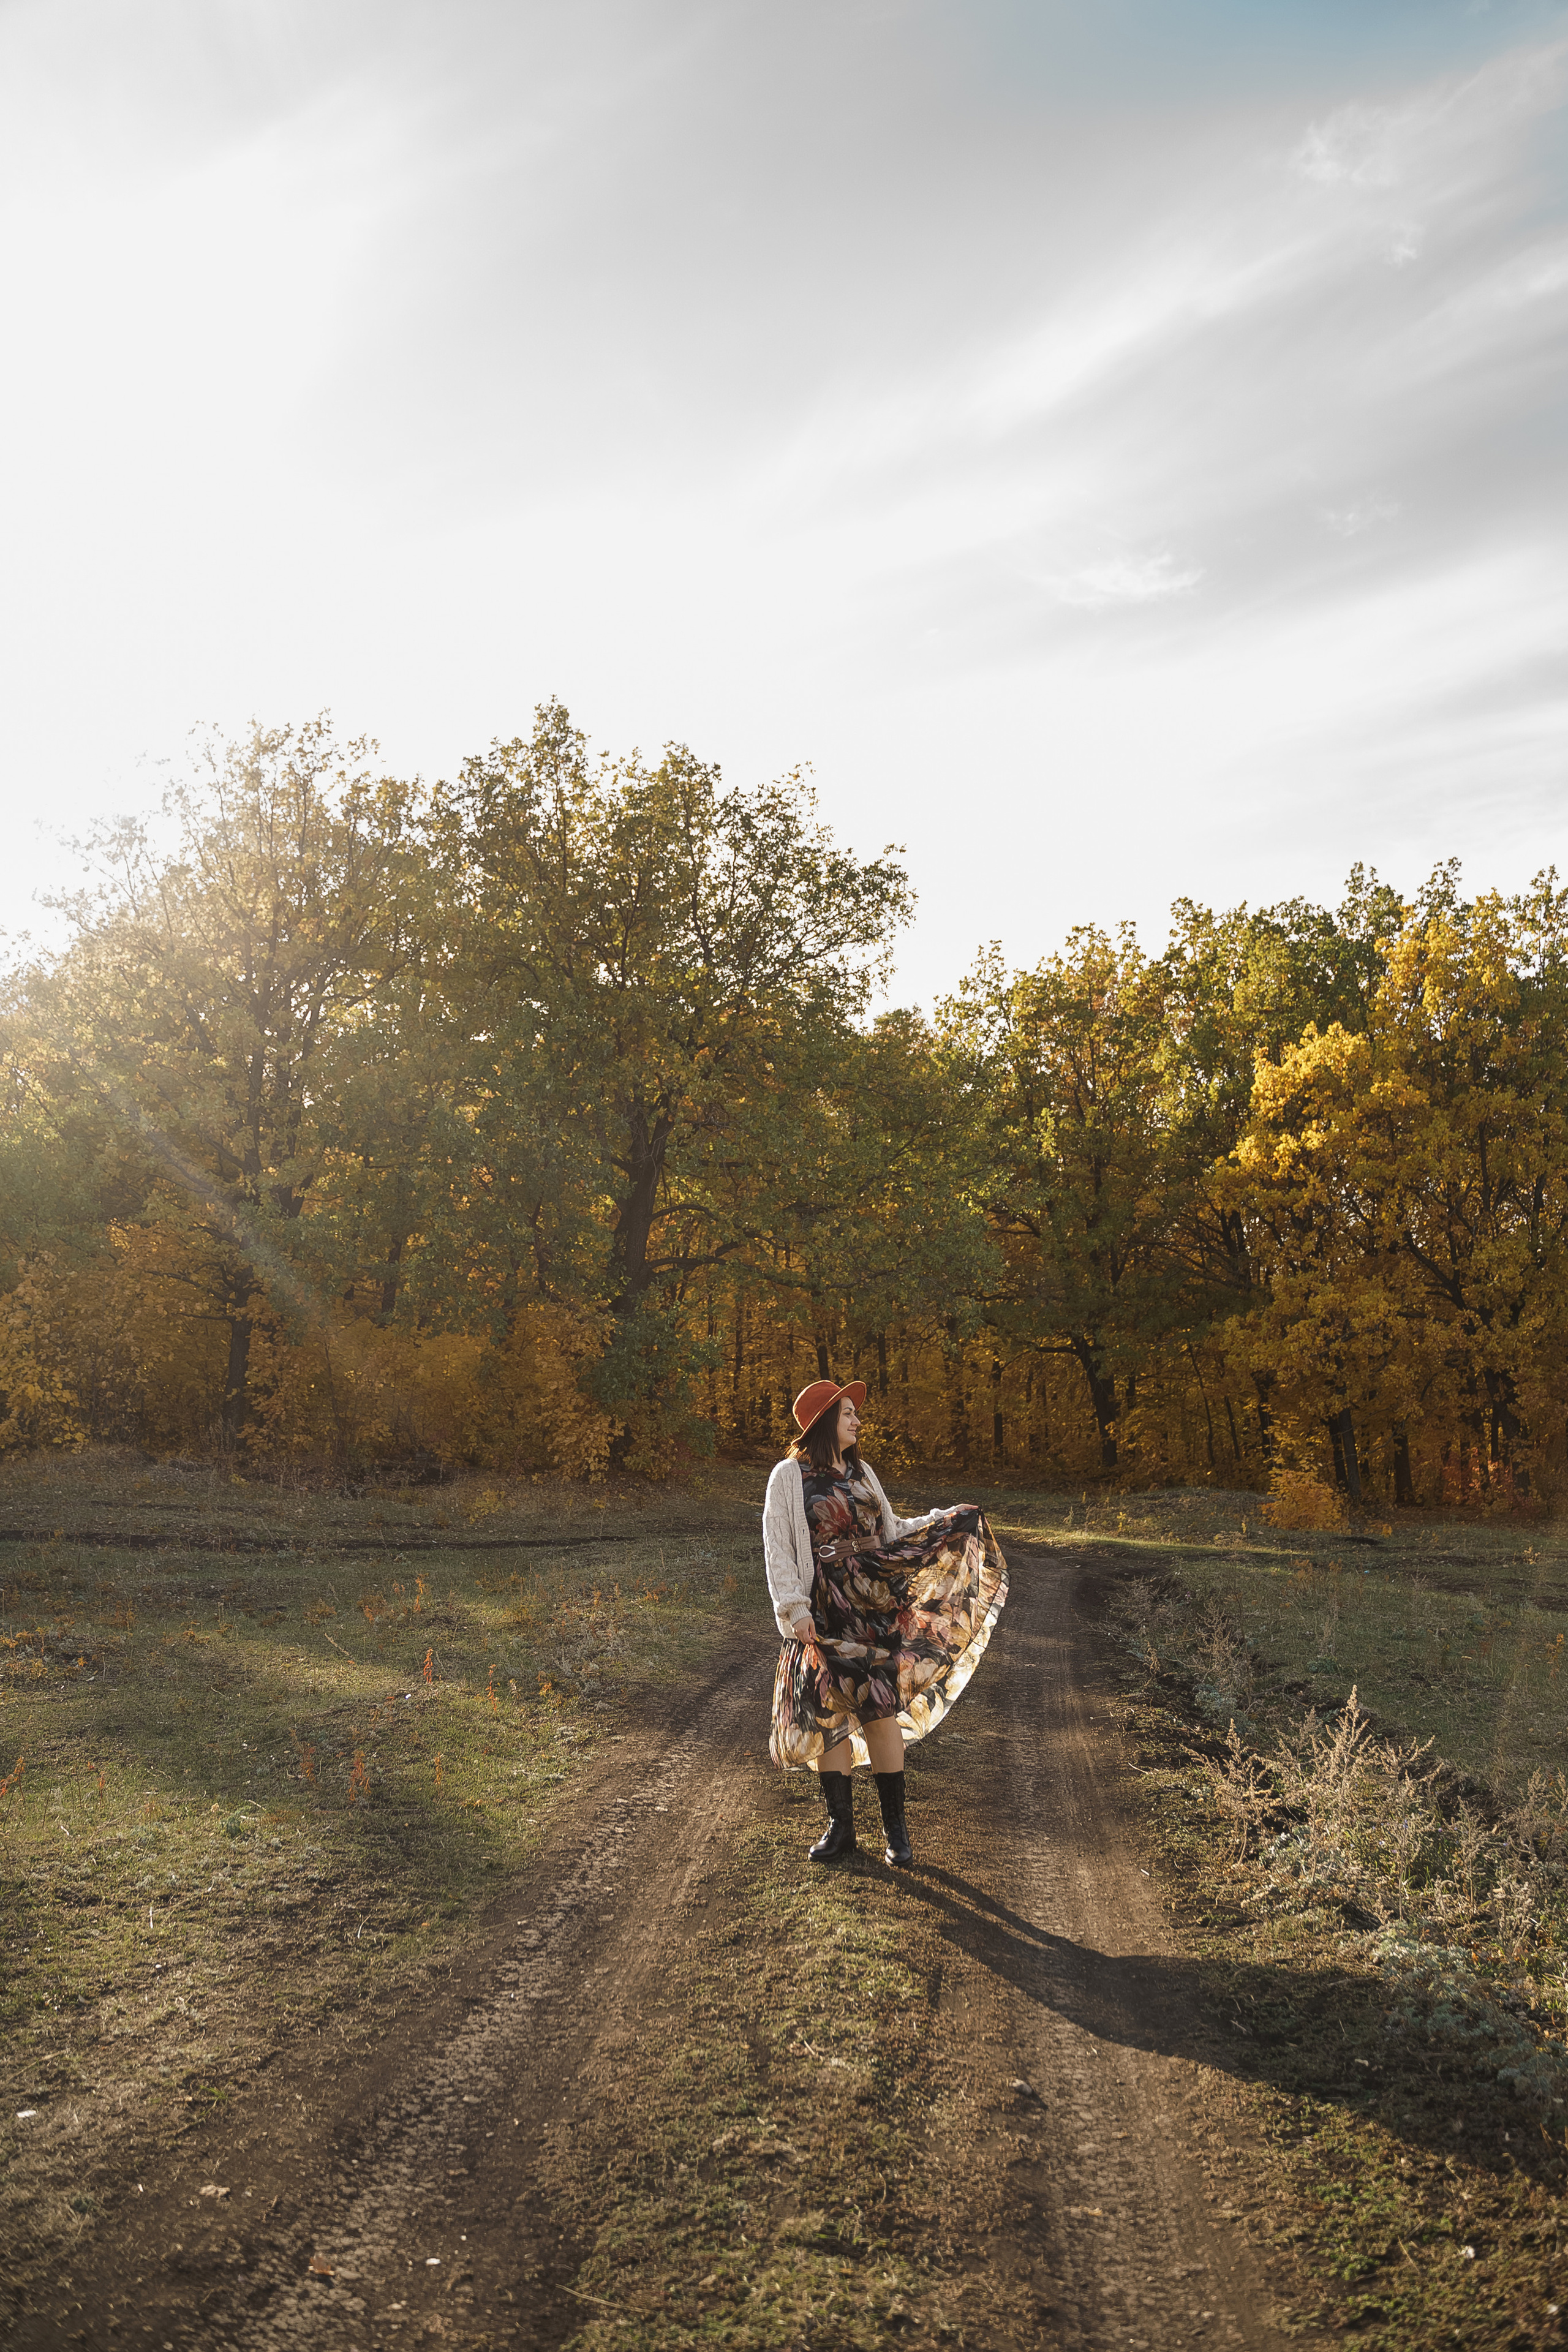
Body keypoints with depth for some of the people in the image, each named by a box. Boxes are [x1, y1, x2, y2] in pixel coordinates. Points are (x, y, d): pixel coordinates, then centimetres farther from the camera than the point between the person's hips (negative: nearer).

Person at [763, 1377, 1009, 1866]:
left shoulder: (861, 1472, 14)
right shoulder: (790, 1476, -2)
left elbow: (891, 1531, 20)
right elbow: (777, 1549, -4)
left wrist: (945, 1521, 11)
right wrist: (794, 1608, -12)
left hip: (875, 1606, 3)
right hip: (825, 1612, -3)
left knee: (881, 1707, -2)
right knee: (829, 1712, 1)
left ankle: (896, 1827, 7)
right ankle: (840, 1825, 16)